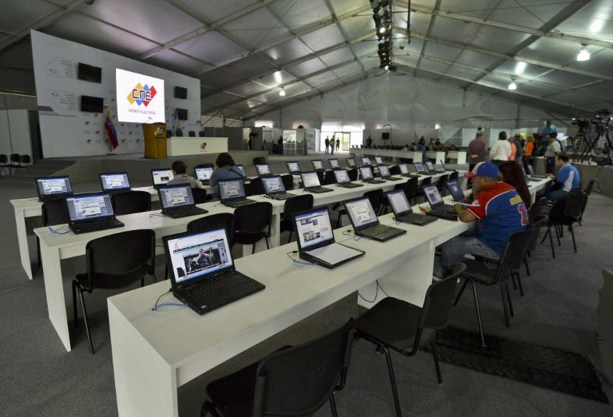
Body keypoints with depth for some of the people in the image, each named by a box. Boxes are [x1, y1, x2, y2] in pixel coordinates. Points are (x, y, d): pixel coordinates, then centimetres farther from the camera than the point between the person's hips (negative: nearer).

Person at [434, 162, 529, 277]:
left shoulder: (490, 195, -24)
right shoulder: (507, 188, 7)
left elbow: (465, 217, -27)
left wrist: (458, 208, -5)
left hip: (499, 248, -10)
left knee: (448, 244, -1)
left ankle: (441, 272, 27)